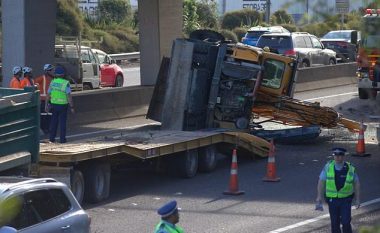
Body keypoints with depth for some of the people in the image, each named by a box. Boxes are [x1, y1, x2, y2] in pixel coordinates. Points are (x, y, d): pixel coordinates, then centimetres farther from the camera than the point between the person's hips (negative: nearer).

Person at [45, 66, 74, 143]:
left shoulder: (52, 82, 2)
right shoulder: (66, 83, -11)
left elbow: (48, 95, 6)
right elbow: (69, 96, -14)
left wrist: (46, 105, 16)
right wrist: (72, 107, -9)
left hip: (54, 104, 3)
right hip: (63, 105, -3)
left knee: (54, 122, 14)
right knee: (62, 122, 4)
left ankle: (52, 138, 17)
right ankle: (62, 139, 5)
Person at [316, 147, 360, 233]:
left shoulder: (350, 168, -8)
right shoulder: (328, 166, -7)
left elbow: (356, 183, 3)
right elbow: (321, 181, -2)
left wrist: (357, 199, 3)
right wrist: (319, 196, -5)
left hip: (346, 199, -1)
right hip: (332, 199, 1)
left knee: (346, 222, -10)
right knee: (335, 223, 7)